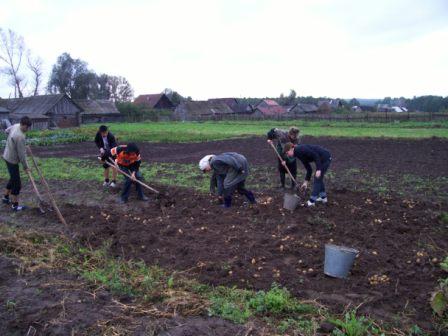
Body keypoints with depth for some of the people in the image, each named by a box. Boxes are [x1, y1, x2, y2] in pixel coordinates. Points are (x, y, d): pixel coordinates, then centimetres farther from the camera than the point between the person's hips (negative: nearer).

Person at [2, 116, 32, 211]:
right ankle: (15, 205, 6)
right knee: (17, 183, -1)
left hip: (7, 157, 10)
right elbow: (22, 154, -24)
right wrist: (25, 167, -14)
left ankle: (6, 198, 37)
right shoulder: (20, 137, -30)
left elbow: (7, 130, 22)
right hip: (12, 160, -10)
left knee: (13, 179, 24)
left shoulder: (15, 126, -2)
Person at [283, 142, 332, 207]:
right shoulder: (300, 155, 11)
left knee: (317, 179, -2)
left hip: (325, 158, -9)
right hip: (323, 159, 9)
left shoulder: (300, 149, -16)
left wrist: (318, 170, -23)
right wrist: (306, 182, 14)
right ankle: (323, 197, 34)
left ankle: (312, 201, 7)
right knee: (319, 178, 21)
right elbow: (309, 169, 14)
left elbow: (316, 156, -21)